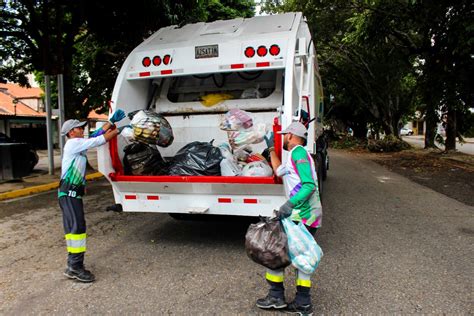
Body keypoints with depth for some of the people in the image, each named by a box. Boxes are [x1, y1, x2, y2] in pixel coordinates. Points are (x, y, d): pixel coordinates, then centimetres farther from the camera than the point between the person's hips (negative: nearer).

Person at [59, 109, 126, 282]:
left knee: (74, 227, 11)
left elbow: (97, 134, 17)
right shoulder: (73, 143, -10)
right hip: (69, 194, -10)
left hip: (73, 193, 10)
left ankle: (73, 265, 18)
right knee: (77, 227, -13)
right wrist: (120, 129, -1)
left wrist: (112, 121, 17)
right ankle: (75, 267, -10)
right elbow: (102, 139, -11)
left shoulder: (79, 143, 18)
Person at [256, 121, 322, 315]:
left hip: (302, 214, -10)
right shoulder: (299, 154, 21)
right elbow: (279, 171, 33)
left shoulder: (298, 152, -9)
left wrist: (290, 203, -29)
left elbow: (310, 185, -20)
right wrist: (271, 148, 38)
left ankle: (276, 297, 10)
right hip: (311, 215, 10)